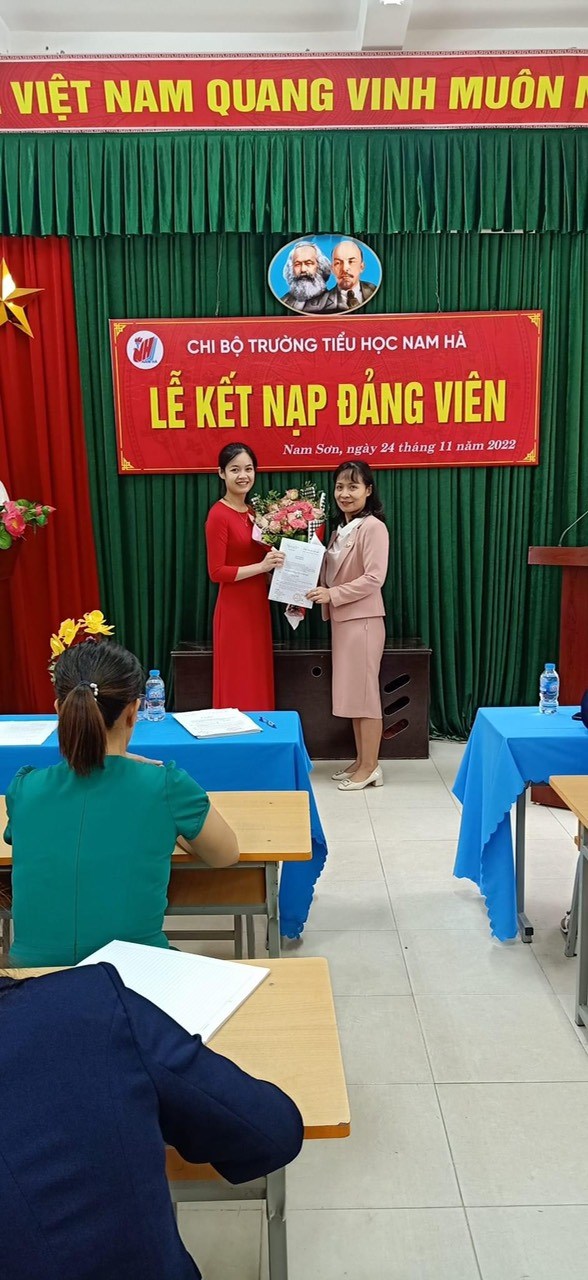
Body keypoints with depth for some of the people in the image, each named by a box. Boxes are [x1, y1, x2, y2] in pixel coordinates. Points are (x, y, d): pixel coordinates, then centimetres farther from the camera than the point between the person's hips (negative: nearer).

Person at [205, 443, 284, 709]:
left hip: (258, 606, 8)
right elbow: (216, 572, -17)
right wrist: (262, 567, -22)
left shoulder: (254, 512, 10)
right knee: (238, 684, 0)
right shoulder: (219, 515, -13)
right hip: (234, 609, -8)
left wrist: (276, 557, 0)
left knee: (258, 680, 14)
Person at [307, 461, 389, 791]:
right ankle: (361, 761, 21)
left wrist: (332, 594, -20)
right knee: (351, 693, 12)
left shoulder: (373, 527, -12)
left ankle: (371, 767, 6)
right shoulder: (342, 529, 14)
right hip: (341, 618, 9)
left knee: (365, 691, -3)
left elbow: (374, 578, -18)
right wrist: (316, 594, 2)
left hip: (362, 619, -9)